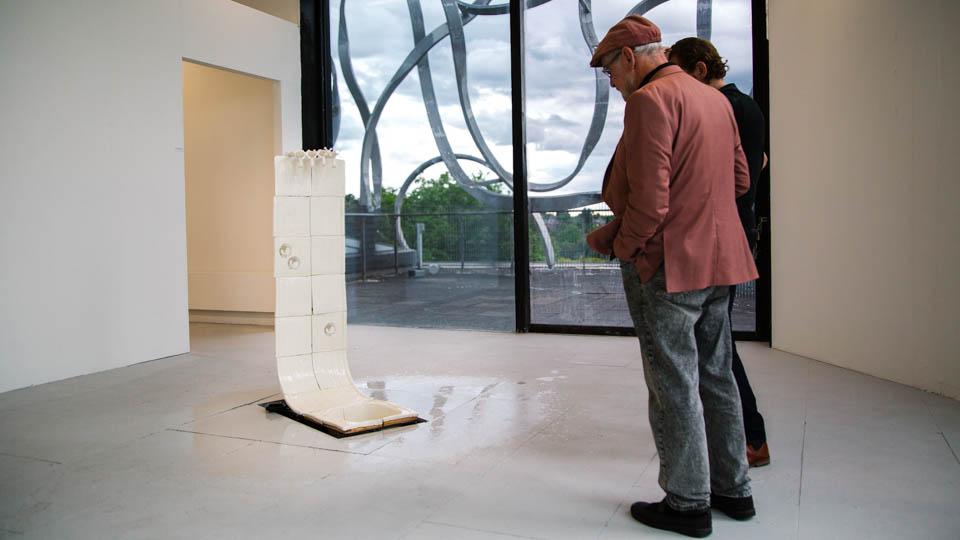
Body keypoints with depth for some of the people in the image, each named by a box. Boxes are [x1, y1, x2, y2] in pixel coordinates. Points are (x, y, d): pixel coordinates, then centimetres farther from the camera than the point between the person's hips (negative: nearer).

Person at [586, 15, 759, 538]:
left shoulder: (650, 99, -14)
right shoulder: (715, 98, 13)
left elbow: (649, 201, -21)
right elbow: (740, 179, 19)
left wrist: (613, 242, -7)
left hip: (667, 266, -9)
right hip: (718, 261, 9)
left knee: (675, 387, 1)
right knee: (716, 377, 17)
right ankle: (732, 489, 28)